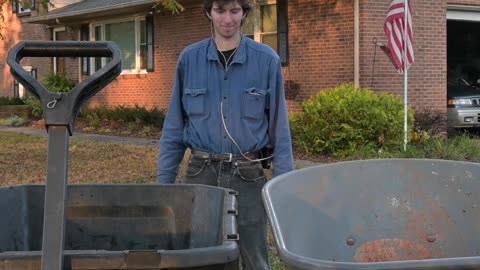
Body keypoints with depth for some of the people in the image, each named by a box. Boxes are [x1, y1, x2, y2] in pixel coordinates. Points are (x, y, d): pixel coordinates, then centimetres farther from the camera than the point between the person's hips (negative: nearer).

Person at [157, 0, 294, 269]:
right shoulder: (189, 59, 2)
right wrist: (164, 181, 4)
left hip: (248, 175, -1)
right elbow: (174, 126, 6)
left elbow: (279, 126, -1)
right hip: (201, 173, 2)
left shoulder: (266, 60, -3)